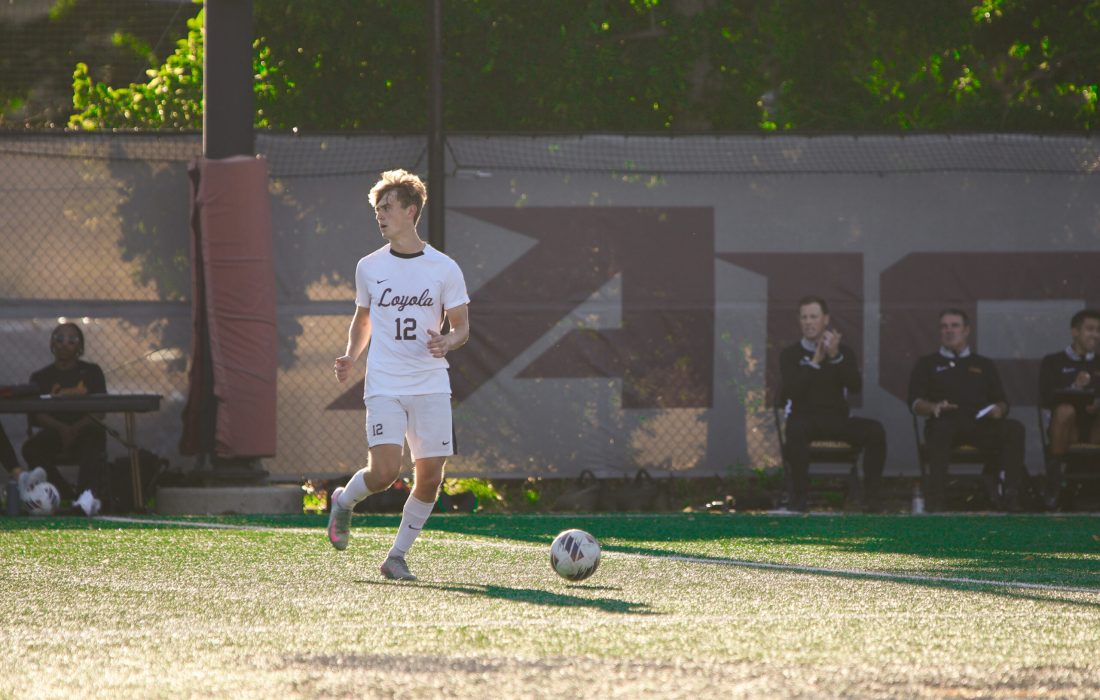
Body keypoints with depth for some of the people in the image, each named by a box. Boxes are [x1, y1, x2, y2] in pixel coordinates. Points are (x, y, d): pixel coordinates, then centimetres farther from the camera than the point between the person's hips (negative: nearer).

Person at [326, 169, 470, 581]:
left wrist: (447, 341, -17)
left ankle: (397, 557, 11)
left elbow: (462, 327, 6)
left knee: (430, 477, -4)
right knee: (384, 472, -16)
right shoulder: (369, 267, 7)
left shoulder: (444, 269, 1)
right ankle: (344, 501, 17)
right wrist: (352, 357, 3)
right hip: (384, 387, 0)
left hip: (431, 387, 0)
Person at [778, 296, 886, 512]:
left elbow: (855, 386, -4)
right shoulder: (790, 354, 8)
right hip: (805, 418, -2)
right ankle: (799, 496, -33)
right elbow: (789, 391, -9)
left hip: (839, 419, 2)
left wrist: (836, 357, -14)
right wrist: (815, 362, -14)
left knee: (875, 430, -25)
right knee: (796, 429, -39)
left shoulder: (845, 352, 14)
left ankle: (870, 495, -19)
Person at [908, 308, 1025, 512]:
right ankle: (935, 497, -41)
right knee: (941, 427, -40)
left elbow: (1002, 402, 21)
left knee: (1014, 429, -29)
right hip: (948, 423, -2)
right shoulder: (928, 364, 23)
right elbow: (915, 402, 11)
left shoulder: (984, 365, 29)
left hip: (981, 425, 2)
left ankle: (1010, 493, -30)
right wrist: (934, 408, -12)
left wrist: (999, 409, -4)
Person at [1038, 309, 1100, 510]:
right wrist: (1074, 388, -15)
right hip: (1068, 429, -1)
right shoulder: (1053, 362, 15)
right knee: (1065, 410, -38)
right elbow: (1045, 400, 1)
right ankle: (1054, 479, -32)